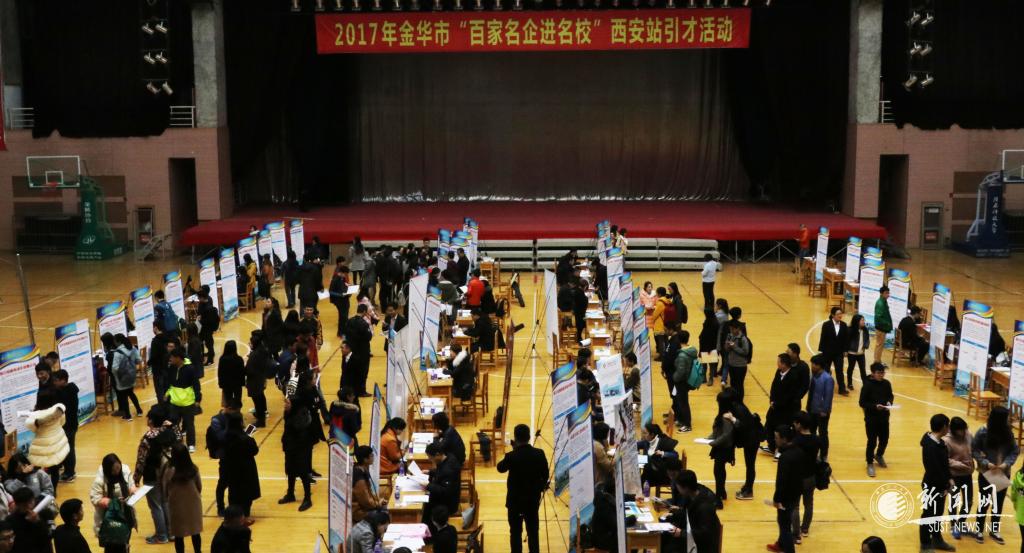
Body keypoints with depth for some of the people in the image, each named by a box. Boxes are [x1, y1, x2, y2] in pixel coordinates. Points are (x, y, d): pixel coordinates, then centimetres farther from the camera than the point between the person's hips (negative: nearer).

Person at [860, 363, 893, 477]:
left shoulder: (887, 384, -2)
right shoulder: (867, 385, -18)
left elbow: (890, 396, 13)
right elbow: (862, 403, -15)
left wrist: (889, 402, -9)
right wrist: (875, 406, -27)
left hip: (884, 417, 5)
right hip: (871, 418, -5)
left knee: (884, 439, 14)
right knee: (872, 442, 3)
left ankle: (879, 455, 44)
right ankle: (870, 463, 21)